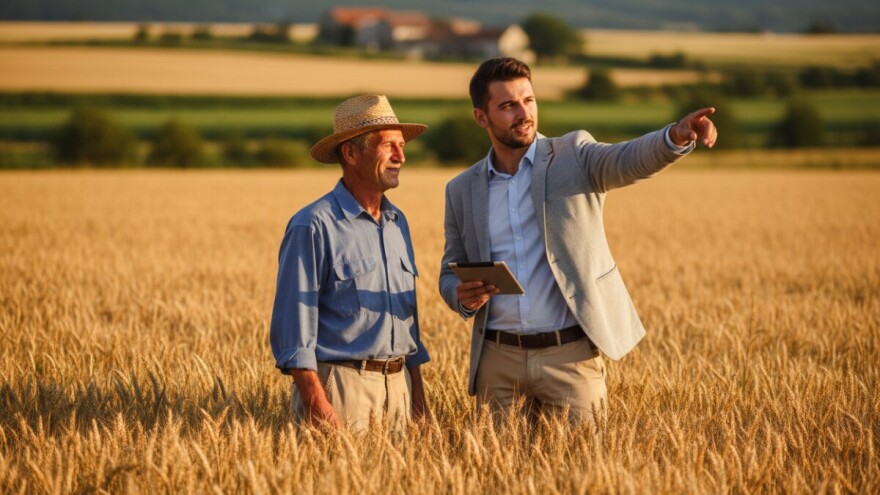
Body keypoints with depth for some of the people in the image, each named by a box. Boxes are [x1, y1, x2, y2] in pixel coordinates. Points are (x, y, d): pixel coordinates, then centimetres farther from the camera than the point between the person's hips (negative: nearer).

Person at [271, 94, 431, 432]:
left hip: (399, 386, 7)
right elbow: (294, 322, -13)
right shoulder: (313, 226, -10)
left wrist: (418, 393, 16)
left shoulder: (398, 223, 13)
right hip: (341, 386, -7)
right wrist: (315, 403, -20)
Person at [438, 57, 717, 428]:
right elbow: (451, 274, 16)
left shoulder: (574, 156, 1)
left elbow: (630, 160, -19)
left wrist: (677, 137, -40)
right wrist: (462, 296, -8)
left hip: (571, 355, -2)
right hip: (499, 359, 3)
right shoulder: (462, 190, 9)